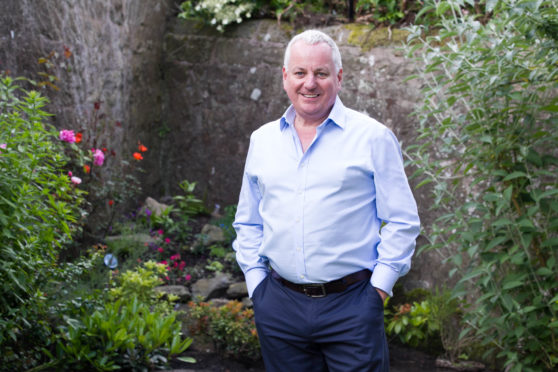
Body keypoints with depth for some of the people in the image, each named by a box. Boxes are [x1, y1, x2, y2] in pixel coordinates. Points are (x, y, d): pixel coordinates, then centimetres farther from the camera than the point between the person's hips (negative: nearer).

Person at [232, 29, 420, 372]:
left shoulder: (373, 138, -2)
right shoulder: (262, 140, 10)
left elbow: (402, 221, -1)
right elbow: (248, 223, 18)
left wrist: (379, 286, -7)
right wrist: (256, 282, 8)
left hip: (351, 305, -3)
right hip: (279, 305, 4)